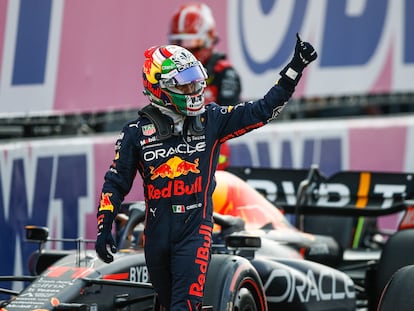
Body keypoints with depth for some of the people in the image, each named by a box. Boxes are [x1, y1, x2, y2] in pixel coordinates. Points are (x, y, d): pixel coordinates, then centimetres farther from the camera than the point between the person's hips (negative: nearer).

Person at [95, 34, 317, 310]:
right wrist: (104, 228, -2)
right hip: (156, 233, 2)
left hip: (196, 229, -2)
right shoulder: (137, 132, 0)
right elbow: (116, 183, 6)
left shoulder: (211, 120, 1)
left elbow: (263, 110, 2)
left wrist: (295, 68, -4)